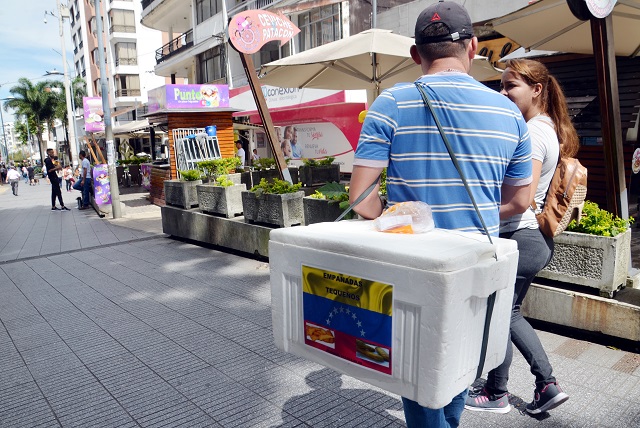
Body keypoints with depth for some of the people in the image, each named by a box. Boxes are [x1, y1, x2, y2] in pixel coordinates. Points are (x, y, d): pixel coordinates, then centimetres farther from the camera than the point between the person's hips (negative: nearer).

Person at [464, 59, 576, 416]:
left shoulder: (532, 132, -17)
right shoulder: (548, 128, 13)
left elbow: (523, 198, -25)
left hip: (519, 238, -10)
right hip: (536, 238, 10)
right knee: (509, 313, 21)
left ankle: (497, 395, 26)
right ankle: (548, 385, 27)